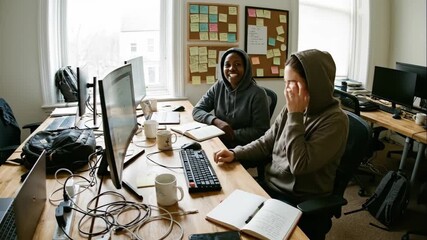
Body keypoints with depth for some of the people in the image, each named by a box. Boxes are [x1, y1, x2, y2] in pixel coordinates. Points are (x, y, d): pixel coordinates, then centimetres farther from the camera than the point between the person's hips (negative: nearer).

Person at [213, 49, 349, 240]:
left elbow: (299, 165, -27)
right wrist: (236, 153, -6)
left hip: (300, 203, -6)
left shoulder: (334, 120, -19)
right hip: (269, 185, 6)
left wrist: (295, 116, -25)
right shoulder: (292, 109, 0)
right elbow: (265, 143, 9)